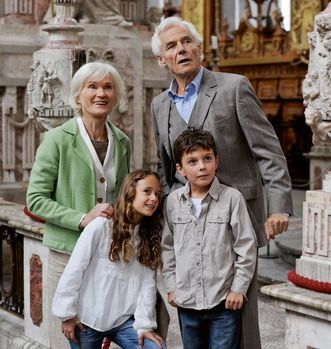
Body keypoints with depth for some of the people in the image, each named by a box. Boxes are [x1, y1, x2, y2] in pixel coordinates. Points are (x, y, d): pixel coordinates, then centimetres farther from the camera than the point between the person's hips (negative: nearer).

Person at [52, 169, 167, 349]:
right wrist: (67, 313, -8)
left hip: (124, 320, 4)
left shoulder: (151, 235, 4)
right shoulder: (101, 226, -12)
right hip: (88, 319, -4)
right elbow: (74, 270, -9)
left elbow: (147, 282, -3)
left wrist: (144, 324, -9)